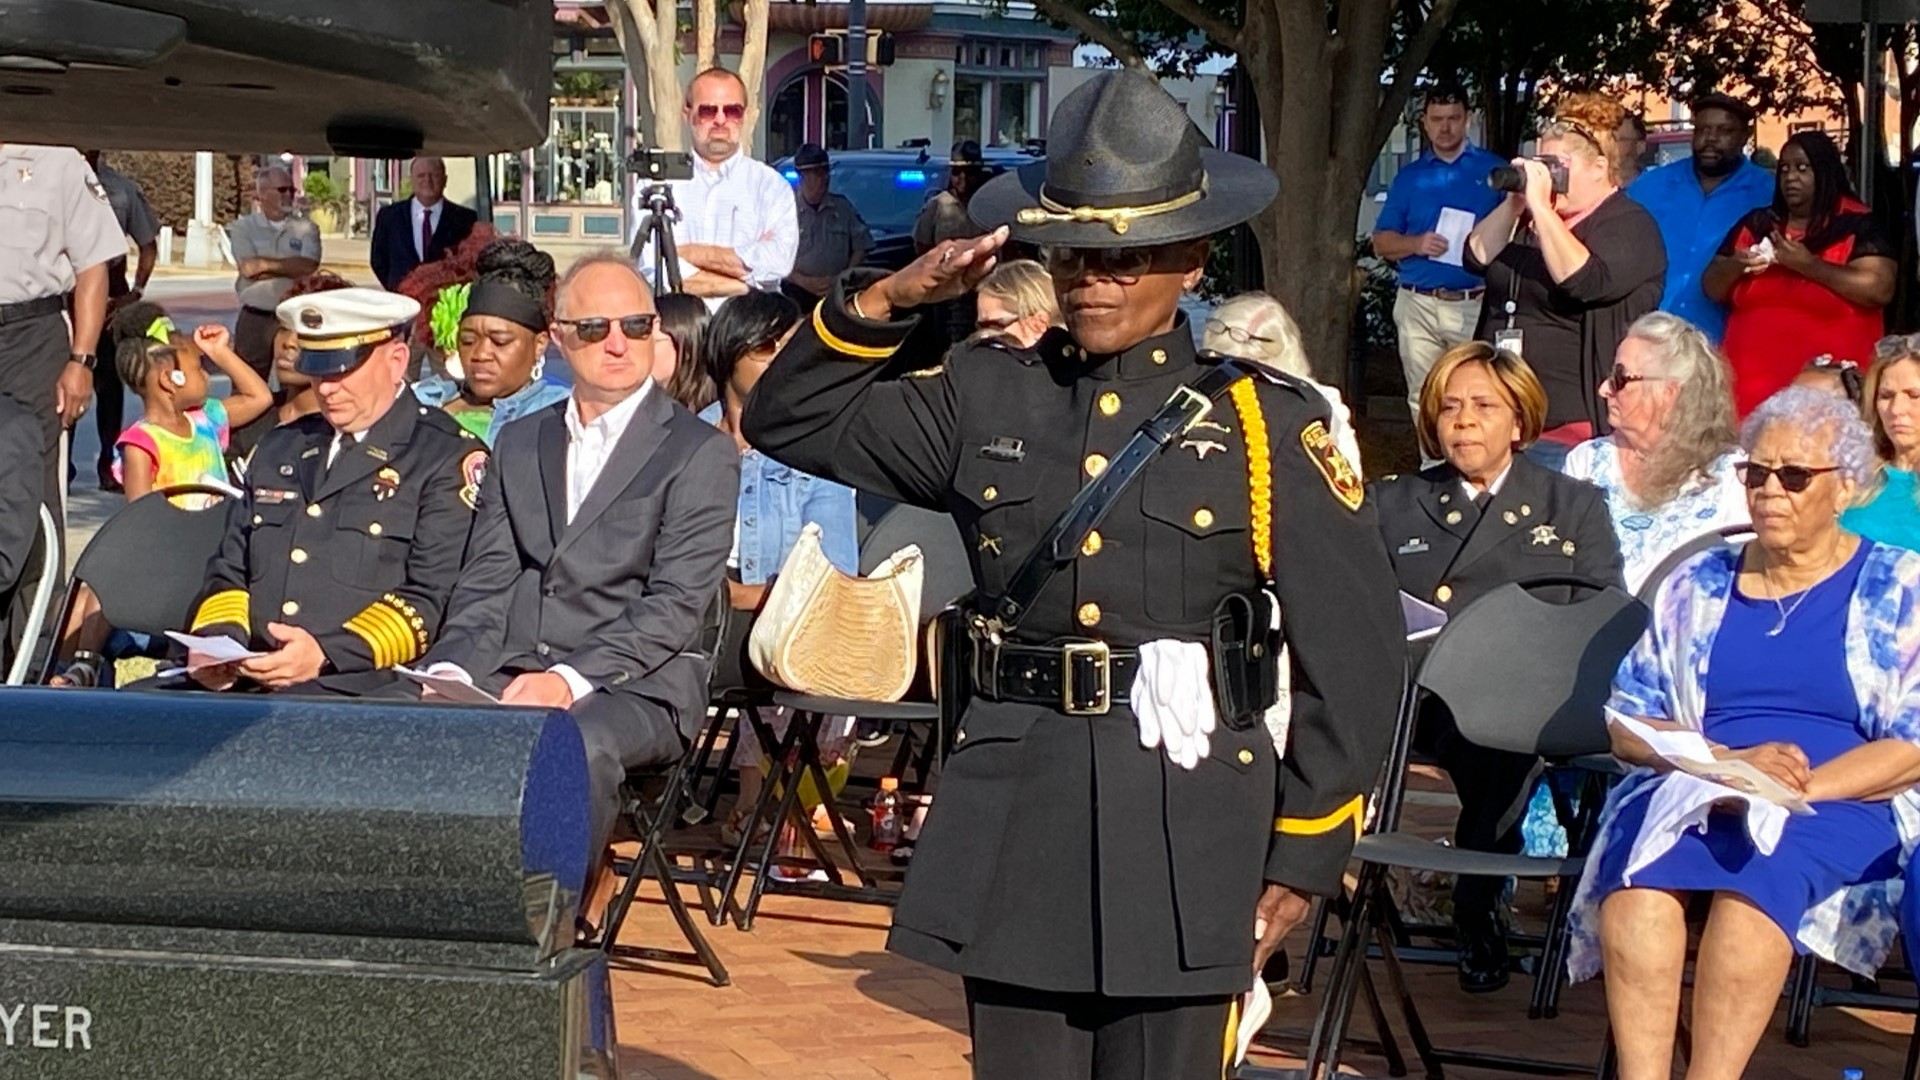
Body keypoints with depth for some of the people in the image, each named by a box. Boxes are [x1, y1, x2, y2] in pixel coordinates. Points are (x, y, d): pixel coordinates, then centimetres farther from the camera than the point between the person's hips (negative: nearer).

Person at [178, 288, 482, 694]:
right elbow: (230, 571, 25)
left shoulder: (447, 460, 4)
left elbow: (431, 602, -7)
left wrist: (327, 654, -19)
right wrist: (216, 640, 2)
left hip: (361, 690, -6)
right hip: (245, 684, 6)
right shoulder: (279, 449, 25)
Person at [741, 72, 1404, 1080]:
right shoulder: (984, 397, 8)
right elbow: (789, 420, 13)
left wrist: (1302, 855, -1)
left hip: (1186, 827, -2)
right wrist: (885, 301, -2)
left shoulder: (1270, 423, 0)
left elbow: (1349, 653, -1)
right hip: (1010, 814, 3)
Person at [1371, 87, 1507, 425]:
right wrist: (1417, 244, -7)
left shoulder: (1494, 171, 7)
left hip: (1476, 306, -3)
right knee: (1423, 400, 3)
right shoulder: (1409, 177, 14)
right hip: (1419, 305, 3)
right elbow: (1381, 243, 13)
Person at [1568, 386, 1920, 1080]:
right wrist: (1731, 762, -9)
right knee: (1636, 870, -32)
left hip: (1840, 803, -2)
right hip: (1692, 791, 3)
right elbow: (1628, 724, 11)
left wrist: (1797, 788, -15)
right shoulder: (1697, 585, 17)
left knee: (1758, 874, -37)